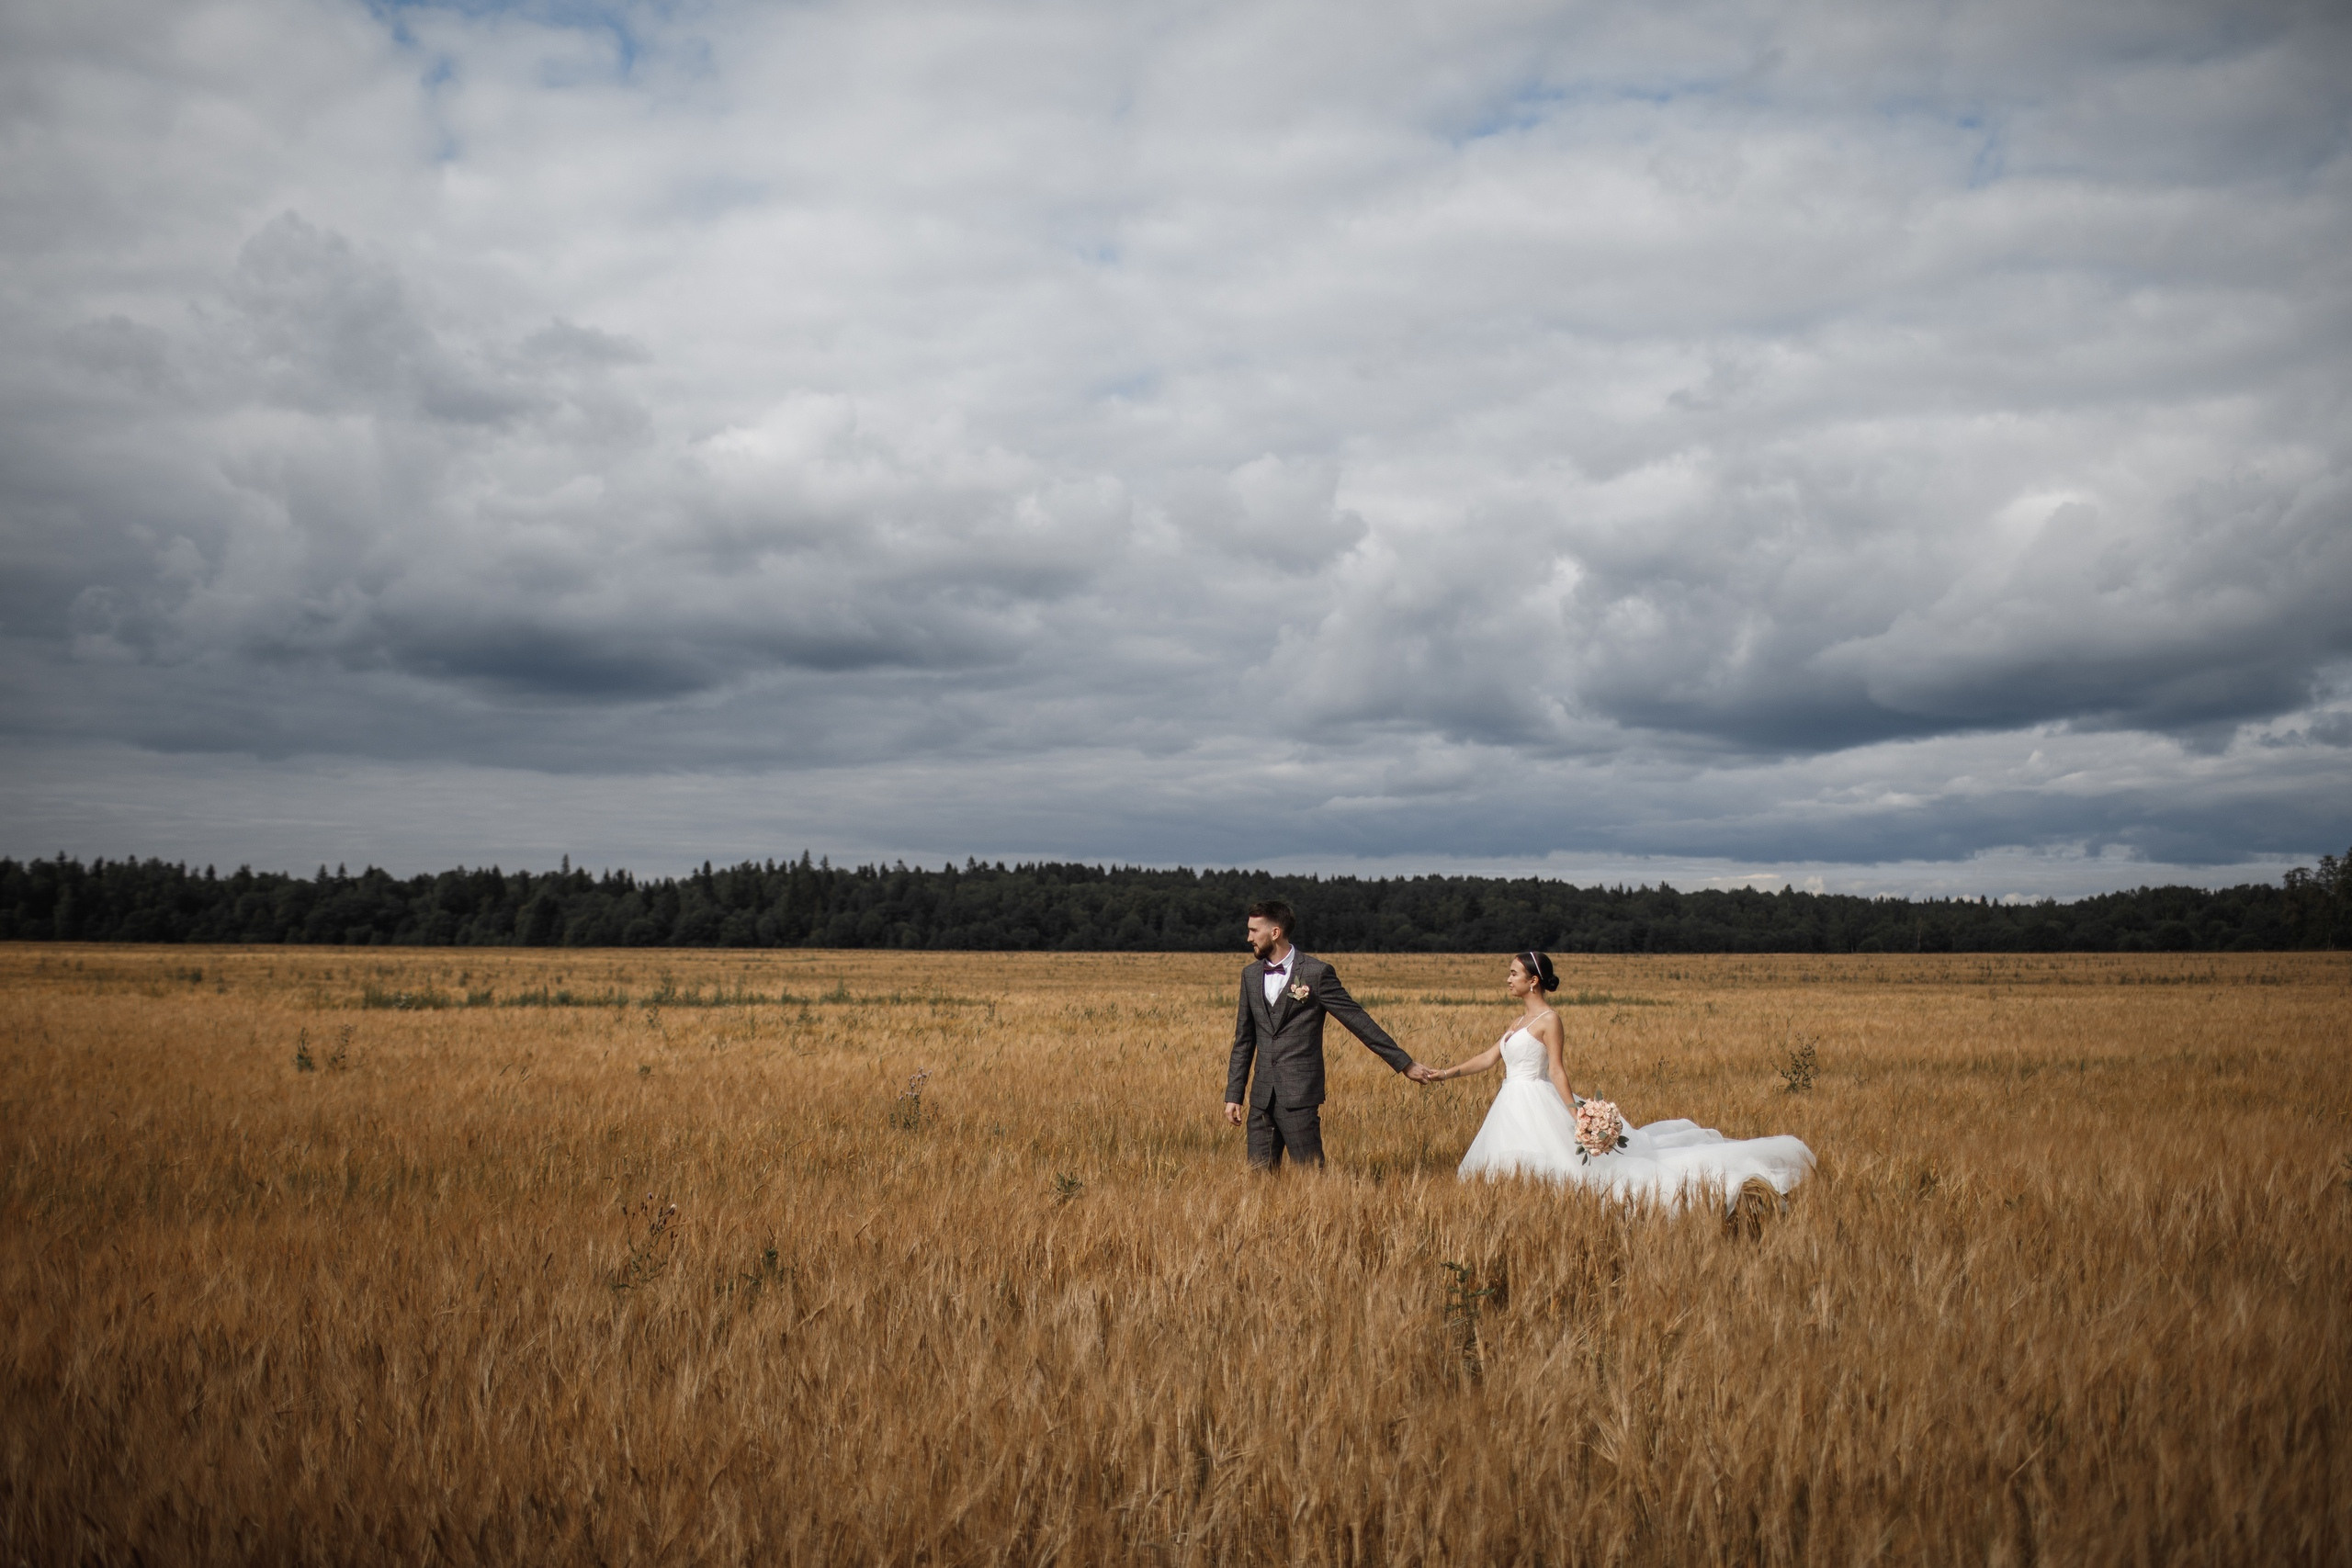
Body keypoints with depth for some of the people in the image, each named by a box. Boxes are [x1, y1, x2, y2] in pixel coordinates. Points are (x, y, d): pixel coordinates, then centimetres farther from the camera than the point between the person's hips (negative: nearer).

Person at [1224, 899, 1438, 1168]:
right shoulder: (1250, 974, 11)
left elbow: (1359, 1022, -3)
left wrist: (1405, 1064, -3)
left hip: (1300, 1096, -5)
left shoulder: (1317, 973, -6)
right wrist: (1234, 1095, 13)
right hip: (1261, 1096, 5)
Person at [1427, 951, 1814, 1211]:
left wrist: (1574, 1115, -23)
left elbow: (1557, 1070, -16)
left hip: (1536, 1106, -9)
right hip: (1514, 1107, 9)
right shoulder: (1521, 1020, 17)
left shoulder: (1549, 1019, -10)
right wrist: (1447, 1073, 16)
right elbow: (1489, 1057, 19)